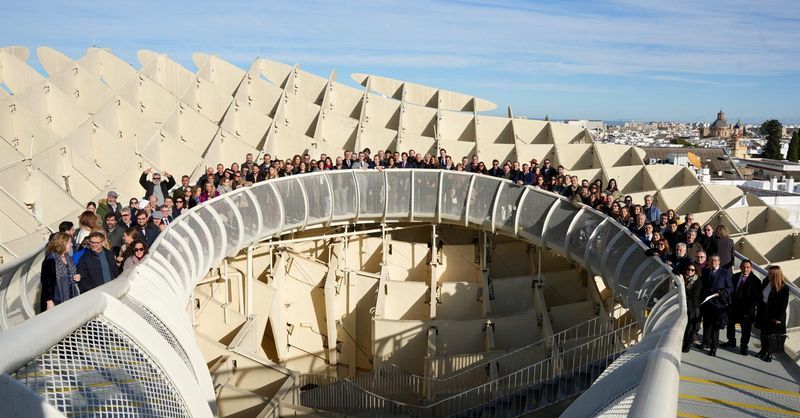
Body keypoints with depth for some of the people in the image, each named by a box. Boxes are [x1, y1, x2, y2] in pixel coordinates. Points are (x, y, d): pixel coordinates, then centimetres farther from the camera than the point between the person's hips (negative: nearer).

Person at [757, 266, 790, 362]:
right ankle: (763, 350, 32)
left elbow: (783, 305, -16)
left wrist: (779, 318, -15)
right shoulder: (766, 281, -3)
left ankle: (769, 353, 22)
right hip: (764, 312, 5)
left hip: (774, 314, -5)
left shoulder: (784, 288, -19)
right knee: (763, 333, 16)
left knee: (770, 335, 7)